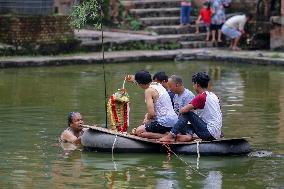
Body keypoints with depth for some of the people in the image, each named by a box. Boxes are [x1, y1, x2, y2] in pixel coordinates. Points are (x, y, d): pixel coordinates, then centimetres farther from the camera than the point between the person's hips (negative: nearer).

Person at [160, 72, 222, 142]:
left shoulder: (201, 97, -12)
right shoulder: (214, 96, 14)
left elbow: (183, 110, -16)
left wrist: (180, 111, 8)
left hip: (209, 133, -9)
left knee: (186, 114, -6)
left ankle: (170, 136, -8)